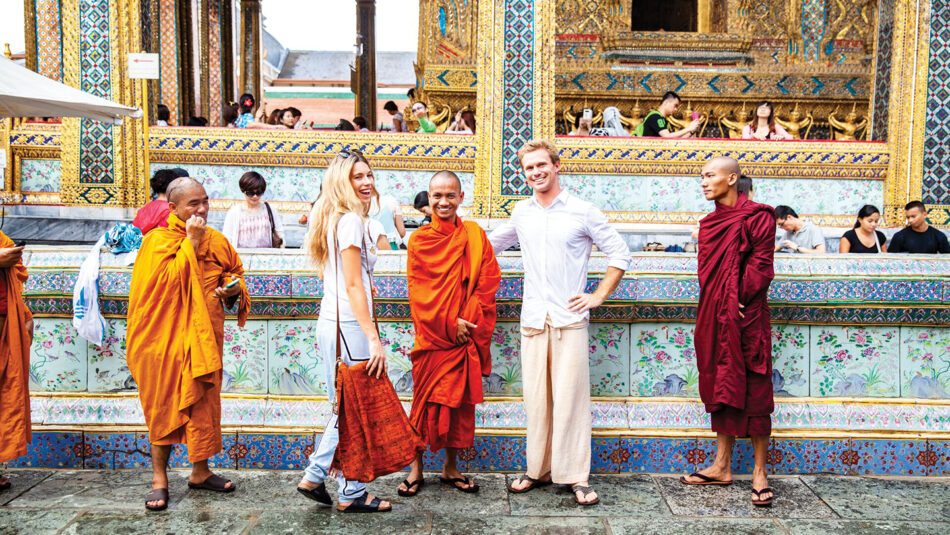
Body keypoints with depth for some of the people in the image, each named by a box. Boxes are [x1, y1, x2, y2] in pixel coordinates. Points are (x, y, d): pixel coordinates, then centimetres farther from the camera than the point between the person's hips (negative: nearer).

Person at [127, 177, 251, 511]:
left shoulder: (216, 240, 7)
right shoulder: (158, 240, -7)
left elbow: (235, 272, 21)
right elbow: (166, 281, -21)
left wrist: (235, 288, -2)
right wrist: (191, 242, -19)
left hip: (205, 336, 5)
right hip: (166, 336, -4)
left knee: (205, 403, 10)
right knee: (165, 407, 3)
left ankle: (200, 472, 25)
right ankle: (159, 479, 15)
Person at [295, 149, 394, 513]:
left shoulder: (335, 219, 17)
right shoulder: (351, 220, -13)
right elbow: (353, 286, -18)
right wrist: (373, 337, -19)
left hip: (333, 322, 10)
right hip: (347, 325, -10)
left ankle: (314, 478, 24)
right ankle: (352, 494, 12)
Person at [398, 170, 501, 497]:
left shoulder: (475, 235, 6)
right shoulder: (419, 240, 2)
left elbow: (488, 280, 1)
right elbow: (419, 291, -3)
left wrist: (467, 319, -9)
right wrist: (449, 323, -12)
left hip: (466, 334, 2)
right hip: (431, 335, -2)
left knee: (461, 400, 8)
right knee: (426, 400, 3)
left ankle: (451, 468, 22)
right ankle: (416, 468, 17)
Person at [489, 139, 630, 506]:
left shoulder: (582, 212, -1)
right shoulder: (521, 213, 11)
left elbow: (619, 253, 5)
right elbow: (494, 243, 30)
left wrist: (599, 296, 0)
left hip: (570, 319, -3)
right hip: (533, 319, 4)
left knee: (571, 396, -4)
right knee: (535, 396, 6)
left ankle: (576, 476, 5)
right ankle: (538, 469, 18)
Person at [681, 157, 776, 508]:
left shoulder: (756, 217, -5)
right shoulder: (710, 222, 15)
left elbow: (761, 266, -10)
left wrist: (737, 299, -12)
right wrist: (720, 304, 0)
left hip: (747, 317, -7)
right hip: (714, 318, 7)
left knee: (753, 391, -3)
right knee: (720, 386, 11)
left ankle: (759, 474, 5)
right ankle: (722, 467, 20)